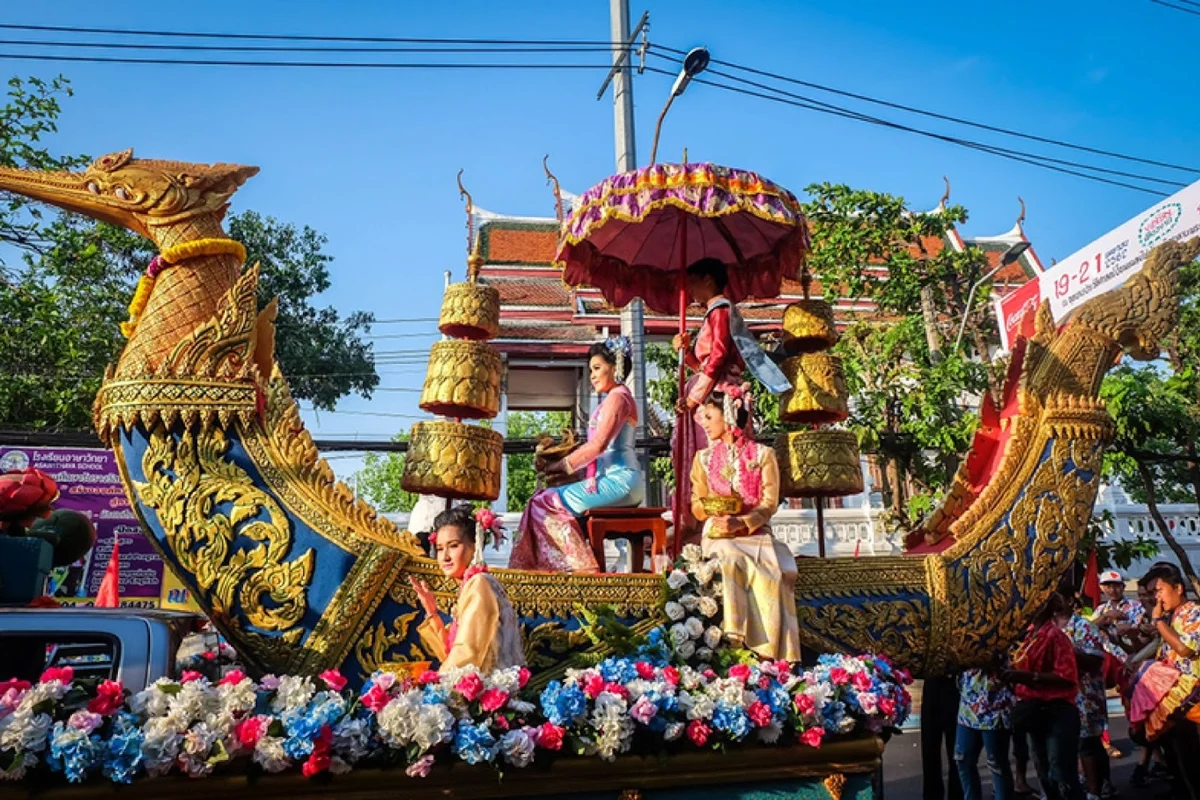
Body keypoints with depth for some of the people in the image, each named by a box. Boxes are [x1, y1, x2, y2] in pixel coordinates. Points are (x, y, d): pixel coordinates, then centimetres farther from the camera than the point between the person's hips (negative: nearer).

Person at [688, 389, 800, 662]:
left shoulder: (763, 455, 7)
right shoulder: (704, 458, 16)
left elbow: (769, 503, -2)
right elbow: (698, 506, 12)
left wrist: (741, 522, -20)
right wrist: (719, 516, -11)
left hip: (755, 532, -1)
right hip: (718, 535, 1)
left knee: (771, 569, -31)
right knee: (730, 562, -32)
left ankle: (771, 649, -27)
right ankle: (735, 639, -34)